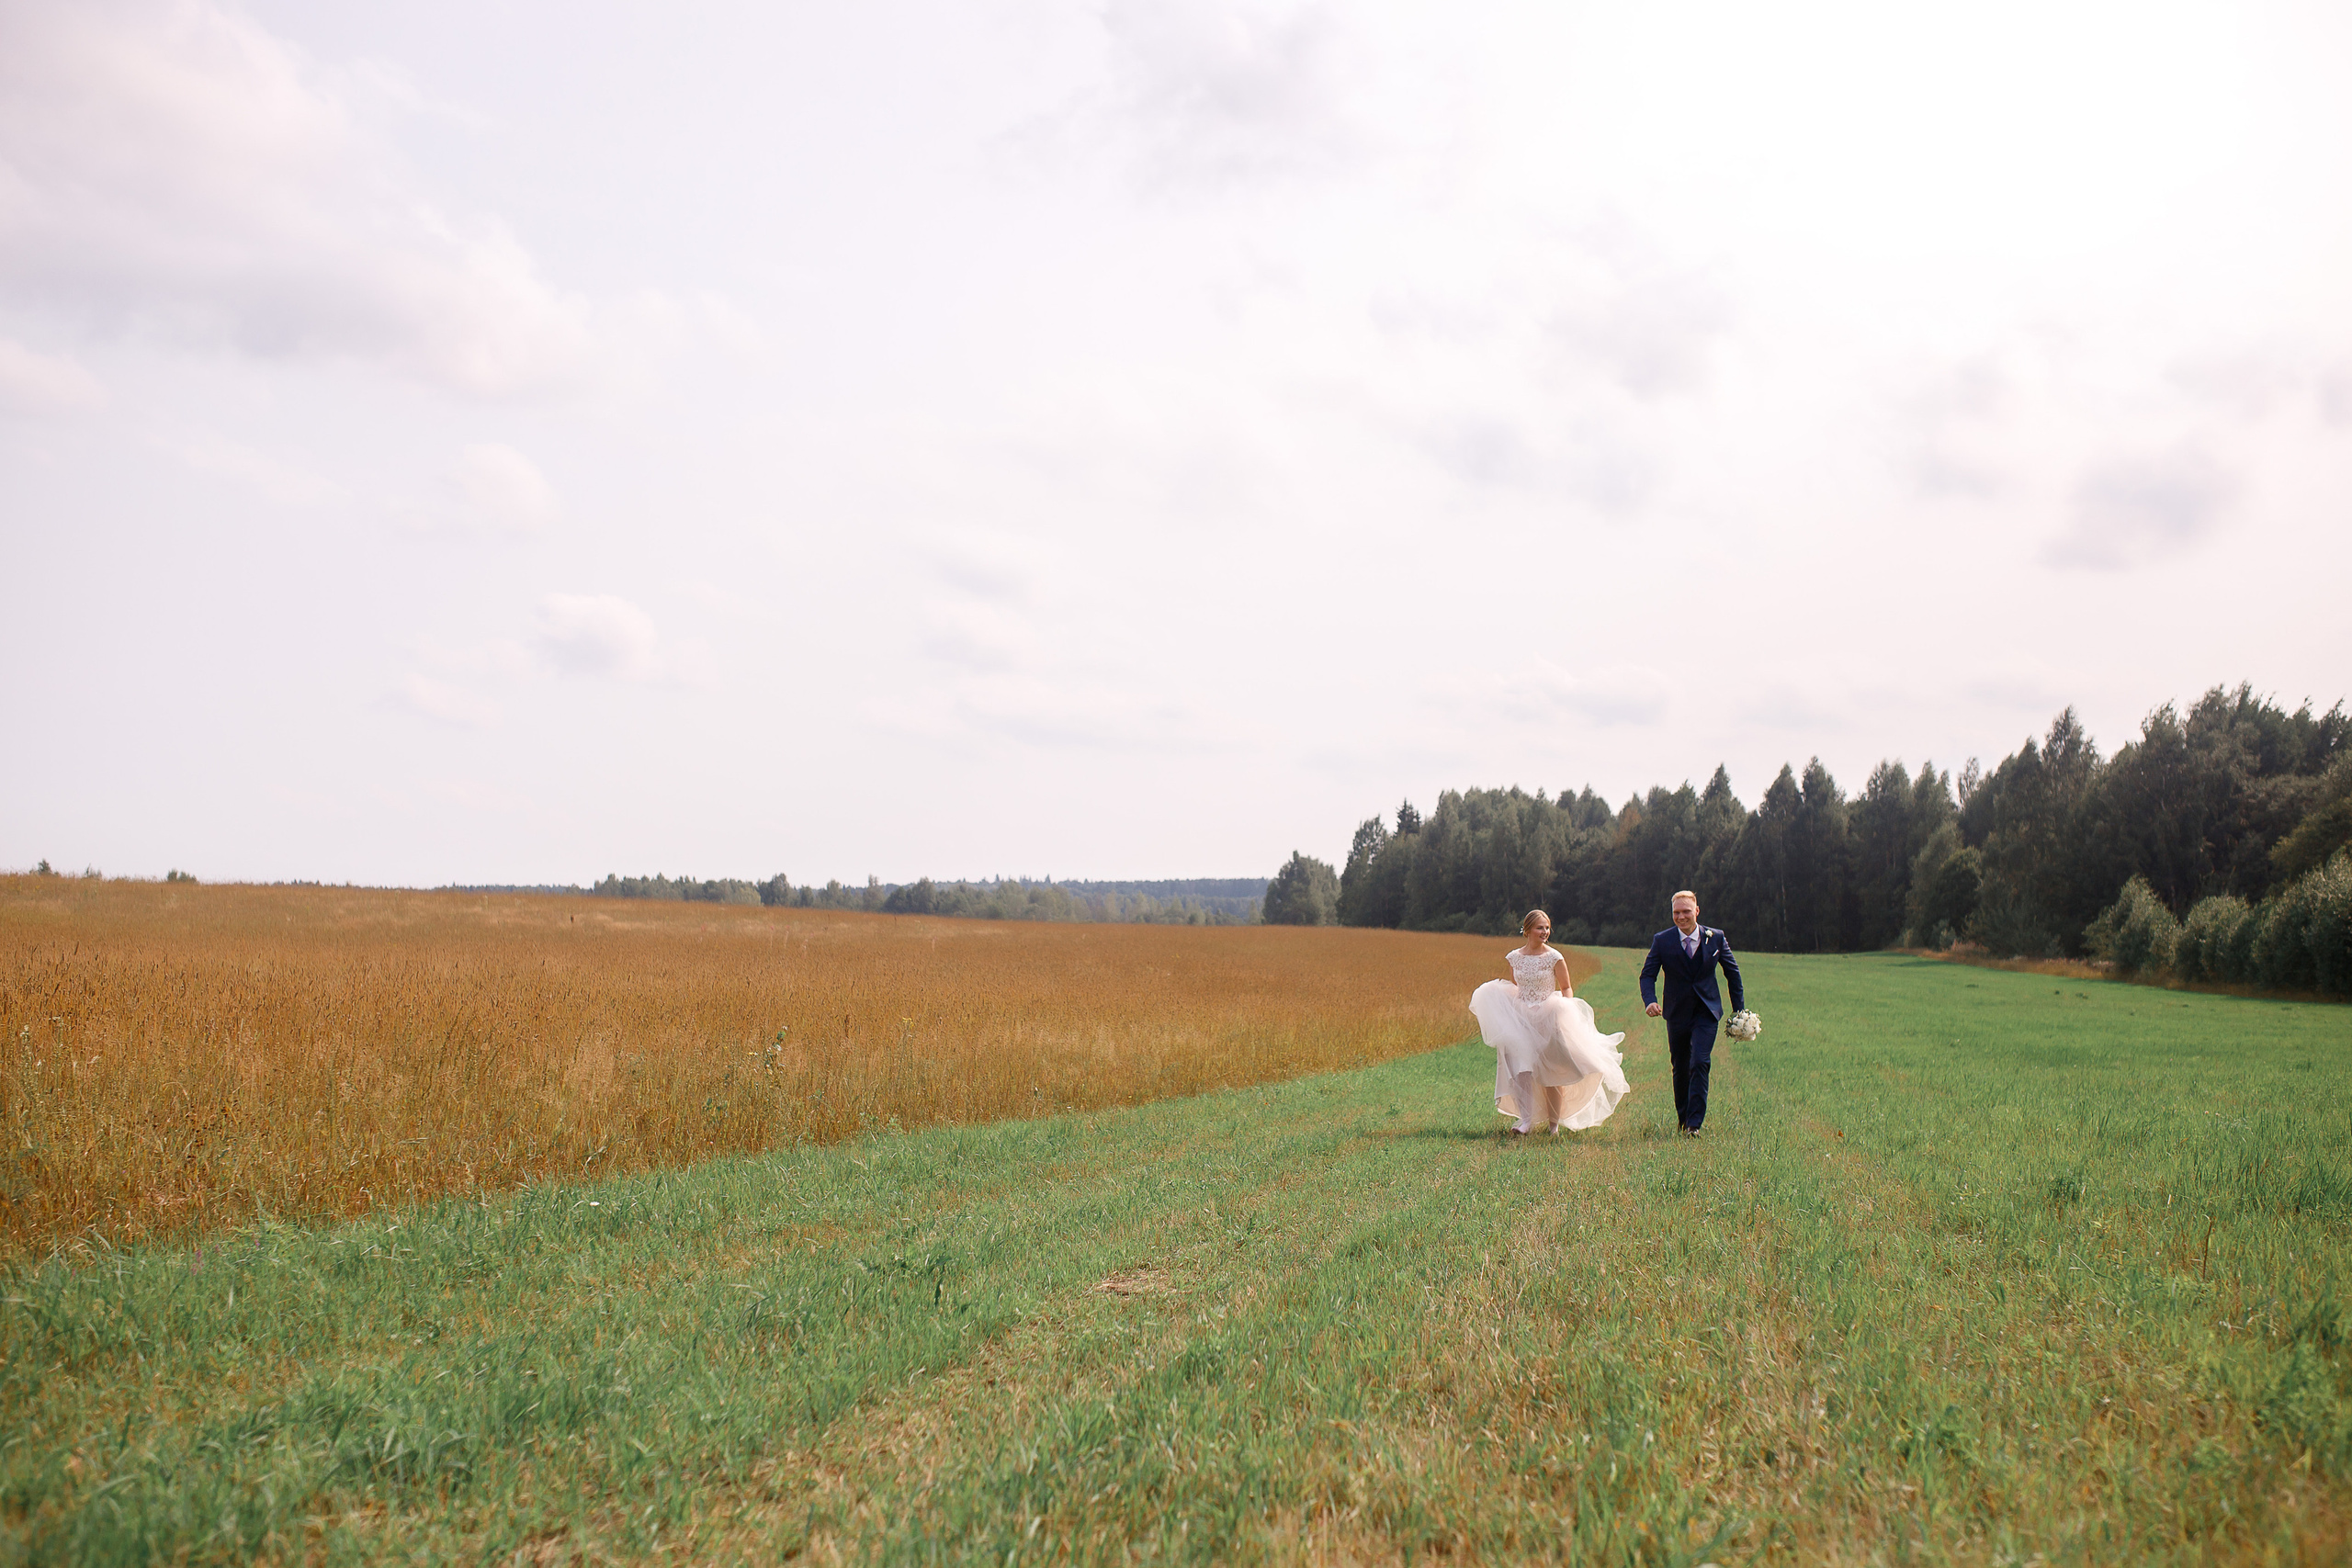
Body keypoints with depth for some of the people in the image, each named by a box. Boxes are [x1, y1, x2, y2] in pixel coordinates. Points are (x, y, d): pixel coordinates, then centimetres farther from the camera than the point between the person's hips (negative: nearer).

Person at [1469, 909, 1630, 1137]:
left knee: (1551, 1072, 3)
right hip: (1521, 1019, 2)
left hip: (1548, 1019, -2)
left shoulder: (1554, 957, -4)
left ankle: (1555, 1123, 16)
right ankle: (1525, 1120, -16)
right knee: (1520, 1068, -12)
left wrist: (1566, 1005, -15)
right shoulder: (1515, 957, 6)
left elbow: (1566, 988, 3)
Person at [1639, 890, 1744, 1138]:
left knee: (1699, 1064, -15)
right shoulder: (1662, 940, -5)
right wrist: (1650, 1001, -25)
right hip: (1677, 1013, 1)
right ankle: (1683, 1119, 29)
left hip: (1706, 1012, -1)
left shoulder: (1716, 938, -3)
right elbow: (1648, 974, -6)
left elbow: (1732, 972, 8)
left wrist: (1739, 1009, 8)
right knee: (1680, 1069, 11)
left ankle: (1694, 1123, -12)